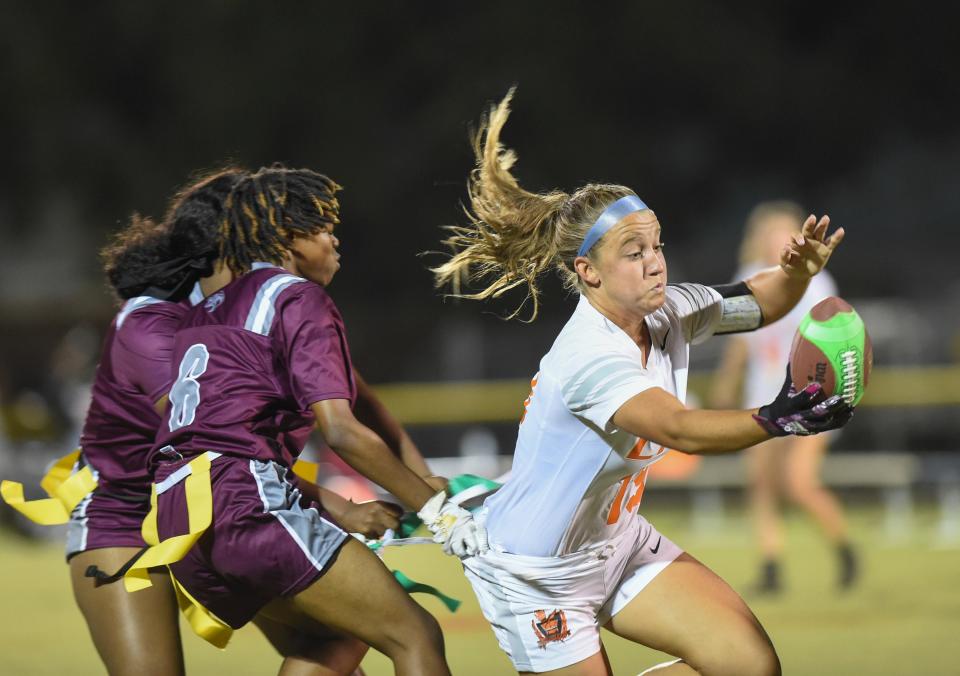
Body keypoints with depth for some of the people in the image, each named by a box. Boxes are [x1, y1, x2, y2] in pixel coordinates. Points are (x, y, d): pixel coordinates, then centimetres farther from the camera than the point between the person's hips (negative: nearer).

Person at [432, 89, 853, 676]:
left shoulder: (668, 314, -7)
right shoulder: (589, 359, -31)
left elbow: (759, 302, 9)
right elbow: (679, 429, -46)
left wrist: (800, 270, -14)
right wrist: (774, 420, -62)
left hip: (618, 539, 8)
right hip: (536, 577, -8)